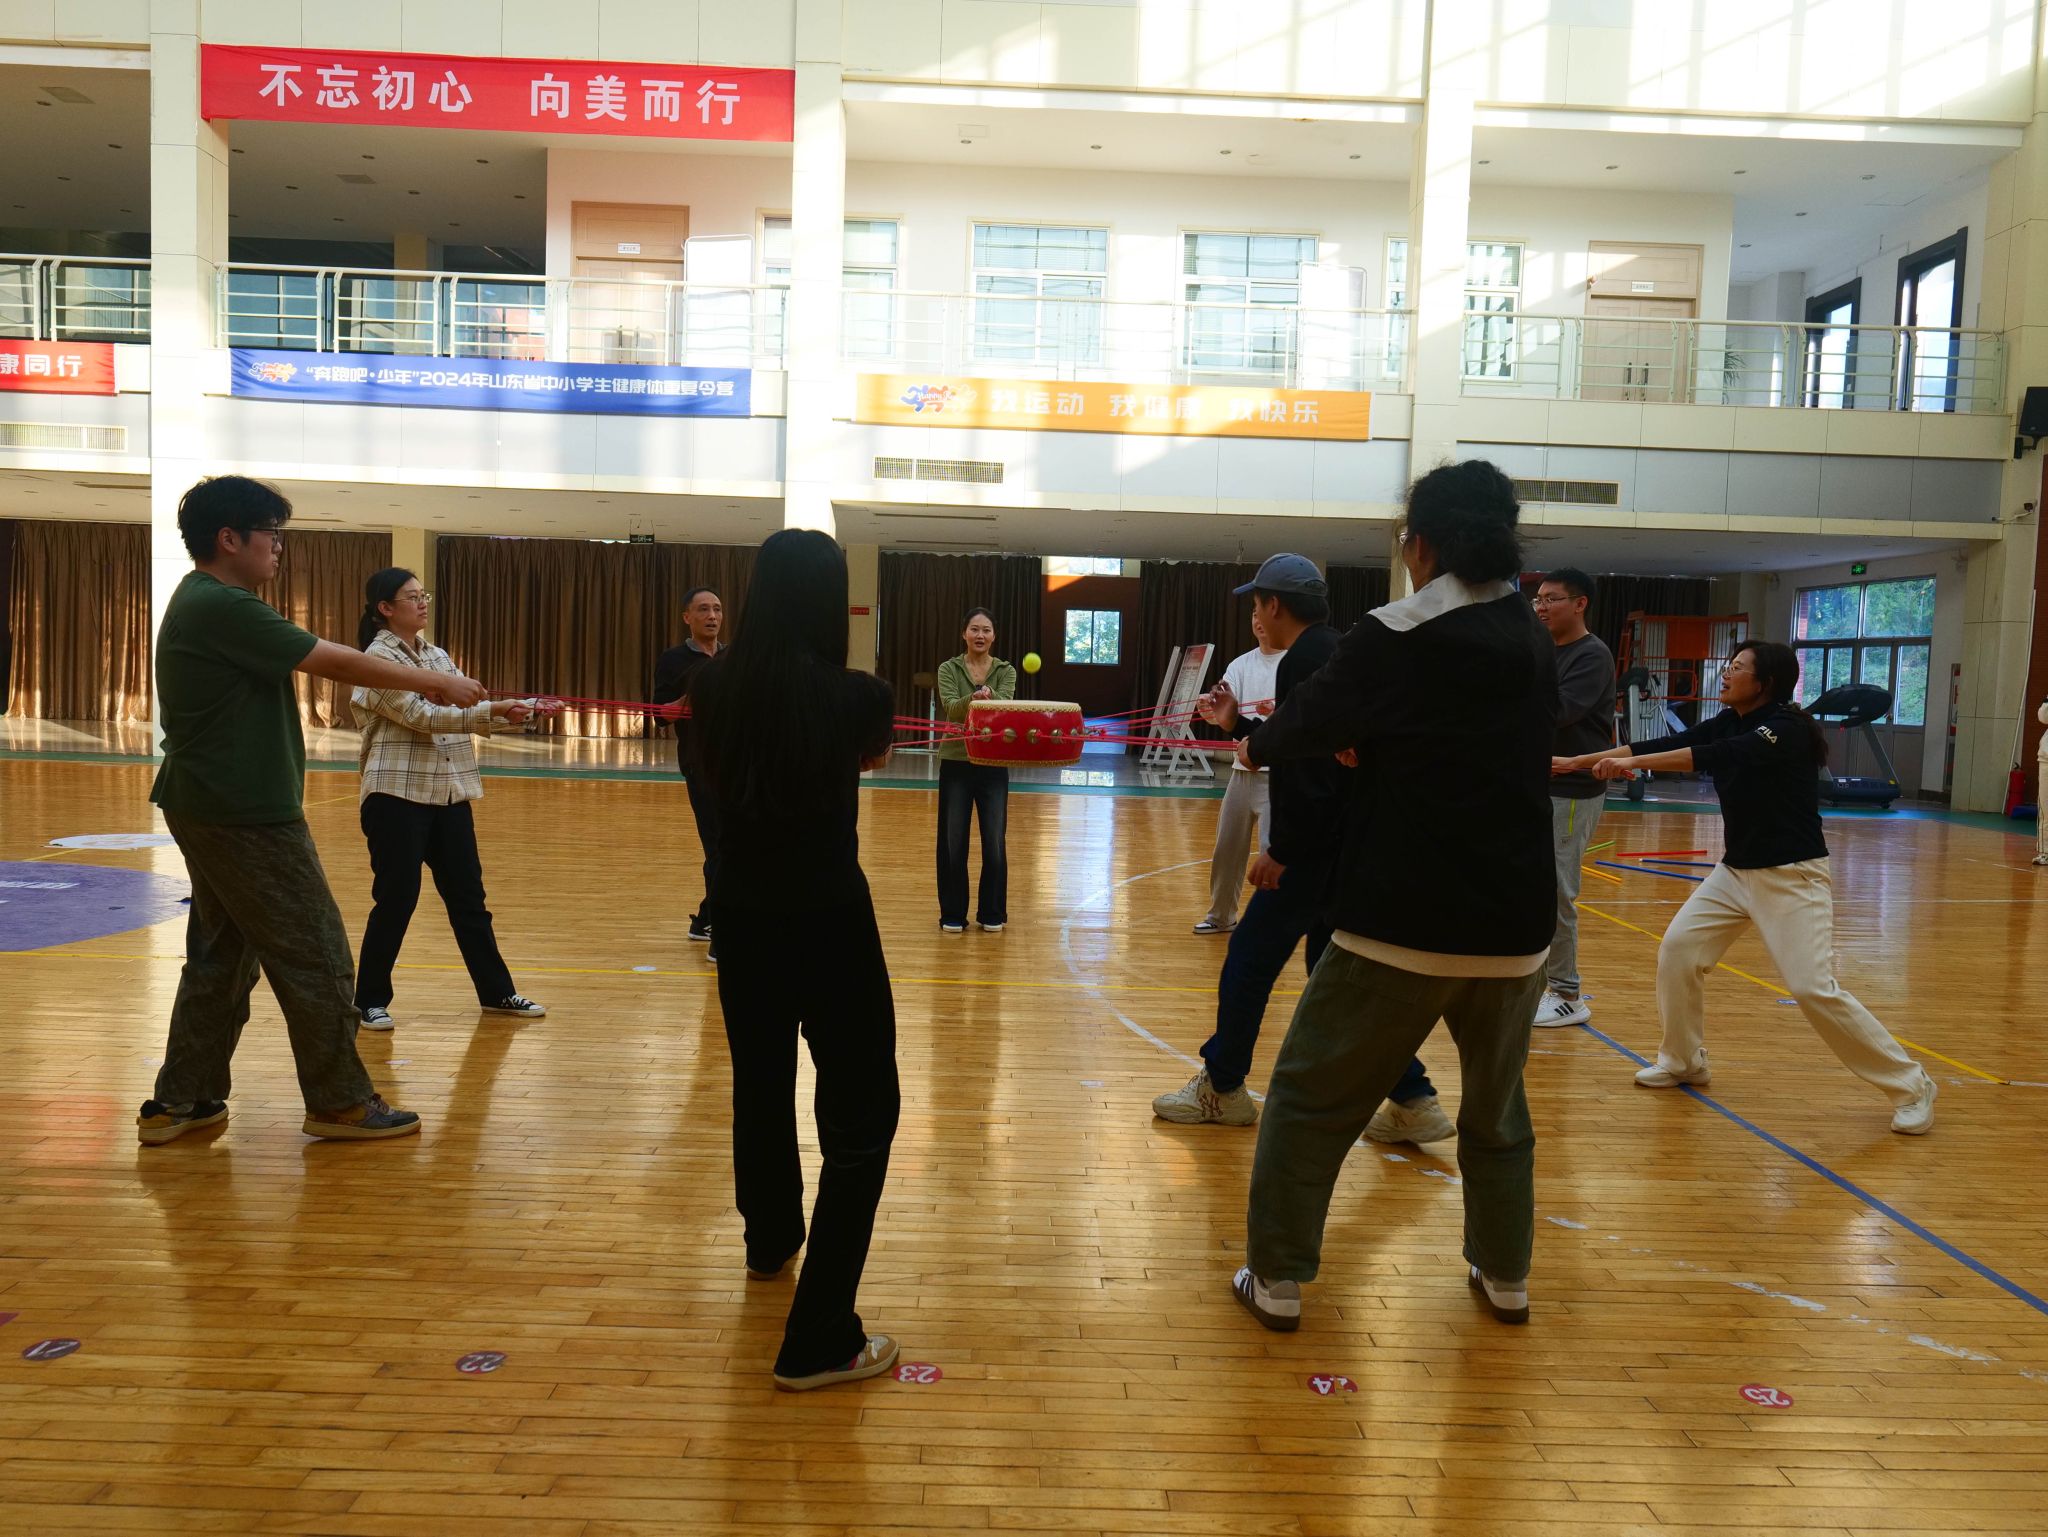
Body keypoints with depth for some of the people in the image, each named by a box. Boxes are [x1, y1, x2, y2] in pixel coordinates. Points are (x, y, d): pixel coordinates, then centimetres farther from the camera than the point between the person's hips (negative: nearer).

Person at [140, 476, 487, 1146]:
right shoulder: (222, 607, -19)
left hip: (211, 808, 10)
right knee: (317, 957, 0)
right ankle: (340, 1102, 11)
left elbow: (316, 663, 11)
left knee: (222, 954, 17)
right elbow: (335, 662, -18)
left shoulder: (204, 602, 14)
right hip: (246, 815, -10)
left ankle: (180, 1101, 24)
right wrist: (438, 682, -10)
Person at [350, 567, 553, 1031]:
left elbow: (468, 704, 9)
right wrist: (493, 712, -26)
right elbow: (421, 717, -20)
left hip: (449, 794, 7)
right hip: (398, 796, -7)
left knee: (468, 895, 11)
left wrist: (516, 712, -7)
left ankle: (496, 992, 19)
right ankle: (371, 1000, 17)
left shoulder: (436, 654, 14)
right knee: (396, 899, 1)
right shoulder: (379, 659, -10)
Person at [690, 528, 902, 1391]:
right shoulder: (854, 695, -16)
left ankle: (769, 1242, 50)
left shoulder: (714, 685, -5)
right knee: (861, 1115, 5)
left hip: (742, 915, 5)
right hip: (829, 918, -5)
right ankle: (818, 1340, 4)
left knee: (760, 1086, 25)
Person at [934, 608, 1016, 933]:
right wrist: (972, 699, -40)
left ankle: (992, 913, 17)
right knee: (953, 842, 3)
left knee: (995, 842, 2)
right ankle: (952, 914, 16)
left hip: (993, 765, 1)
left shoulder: (1006, 671, 3)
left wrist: (988, 695, -41)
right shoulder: (949, 669, 0)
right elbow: (951, 707, -18)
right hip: (956, 764, -1)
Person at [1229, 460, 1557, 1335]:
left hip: (1402, 923, -5)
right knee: (1497, 1107, 25)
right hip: (1514, 923, 6)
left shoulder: (1397, 638, -11)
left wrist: (1258, 746, 22)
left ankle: (1277, 1281, 16)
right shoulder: (1536, 646, 6)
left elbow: (1310, 720, 1)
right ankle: (1505, 1278, 35)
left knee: (1310, 1098, 9)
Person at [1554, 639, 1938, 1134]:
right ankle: (1684, 1062, 19)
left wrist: (1633, 763, -39)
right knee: (1678, 949, 1)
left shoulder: (1787, 727, -20)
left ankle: (1910, 1086, 6)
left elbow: (1714, 757, -35)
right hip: (1736, 871, 8)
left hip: (1792, 877, -8)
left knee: (1814, 989, -12)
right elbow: (1666, 744, 0)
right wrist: (1576, 762, -4)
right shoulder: (1727, 723, 4)